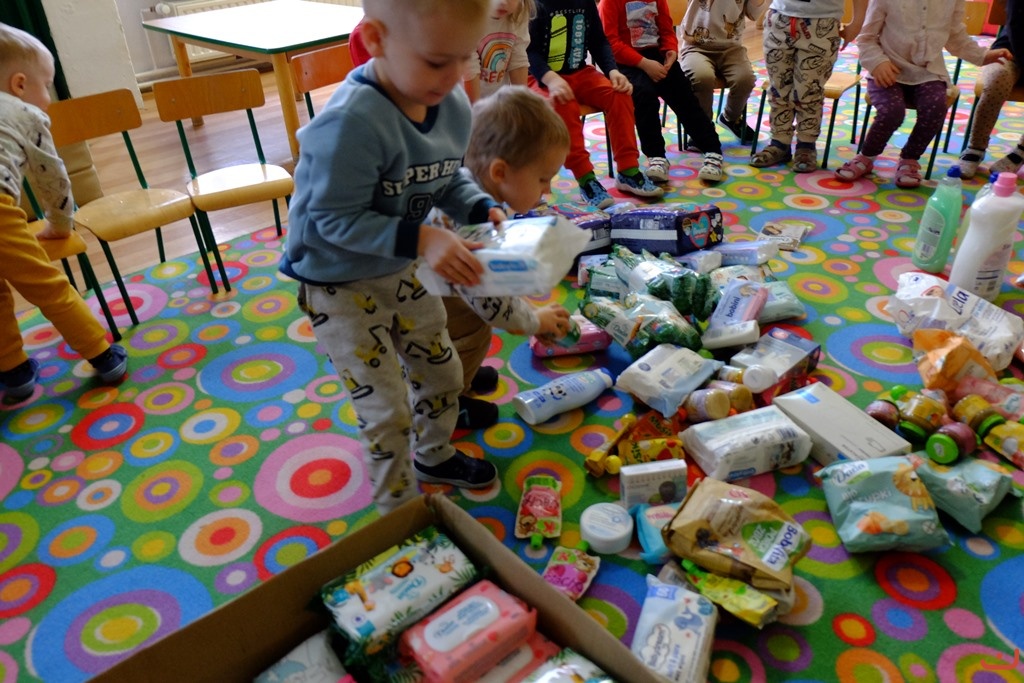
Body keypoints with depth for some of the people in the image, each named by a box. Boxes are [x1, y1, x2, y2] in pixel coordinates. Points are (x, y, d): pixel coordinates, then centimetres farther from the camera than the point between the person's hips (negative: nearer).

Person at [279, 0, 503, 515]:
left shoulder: (453, 105, -10)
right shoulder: (351, 121, -33)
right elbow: (335, 220, -28)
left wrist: (482, 209, -14)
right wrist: (422, 239, -35)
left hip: (401, 269, 7)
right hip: (338, 282, -7)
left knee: (443, 372, 20)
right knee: (388, 409, 0)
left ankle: (434, 455, 49)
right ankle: (397, 506, 27)